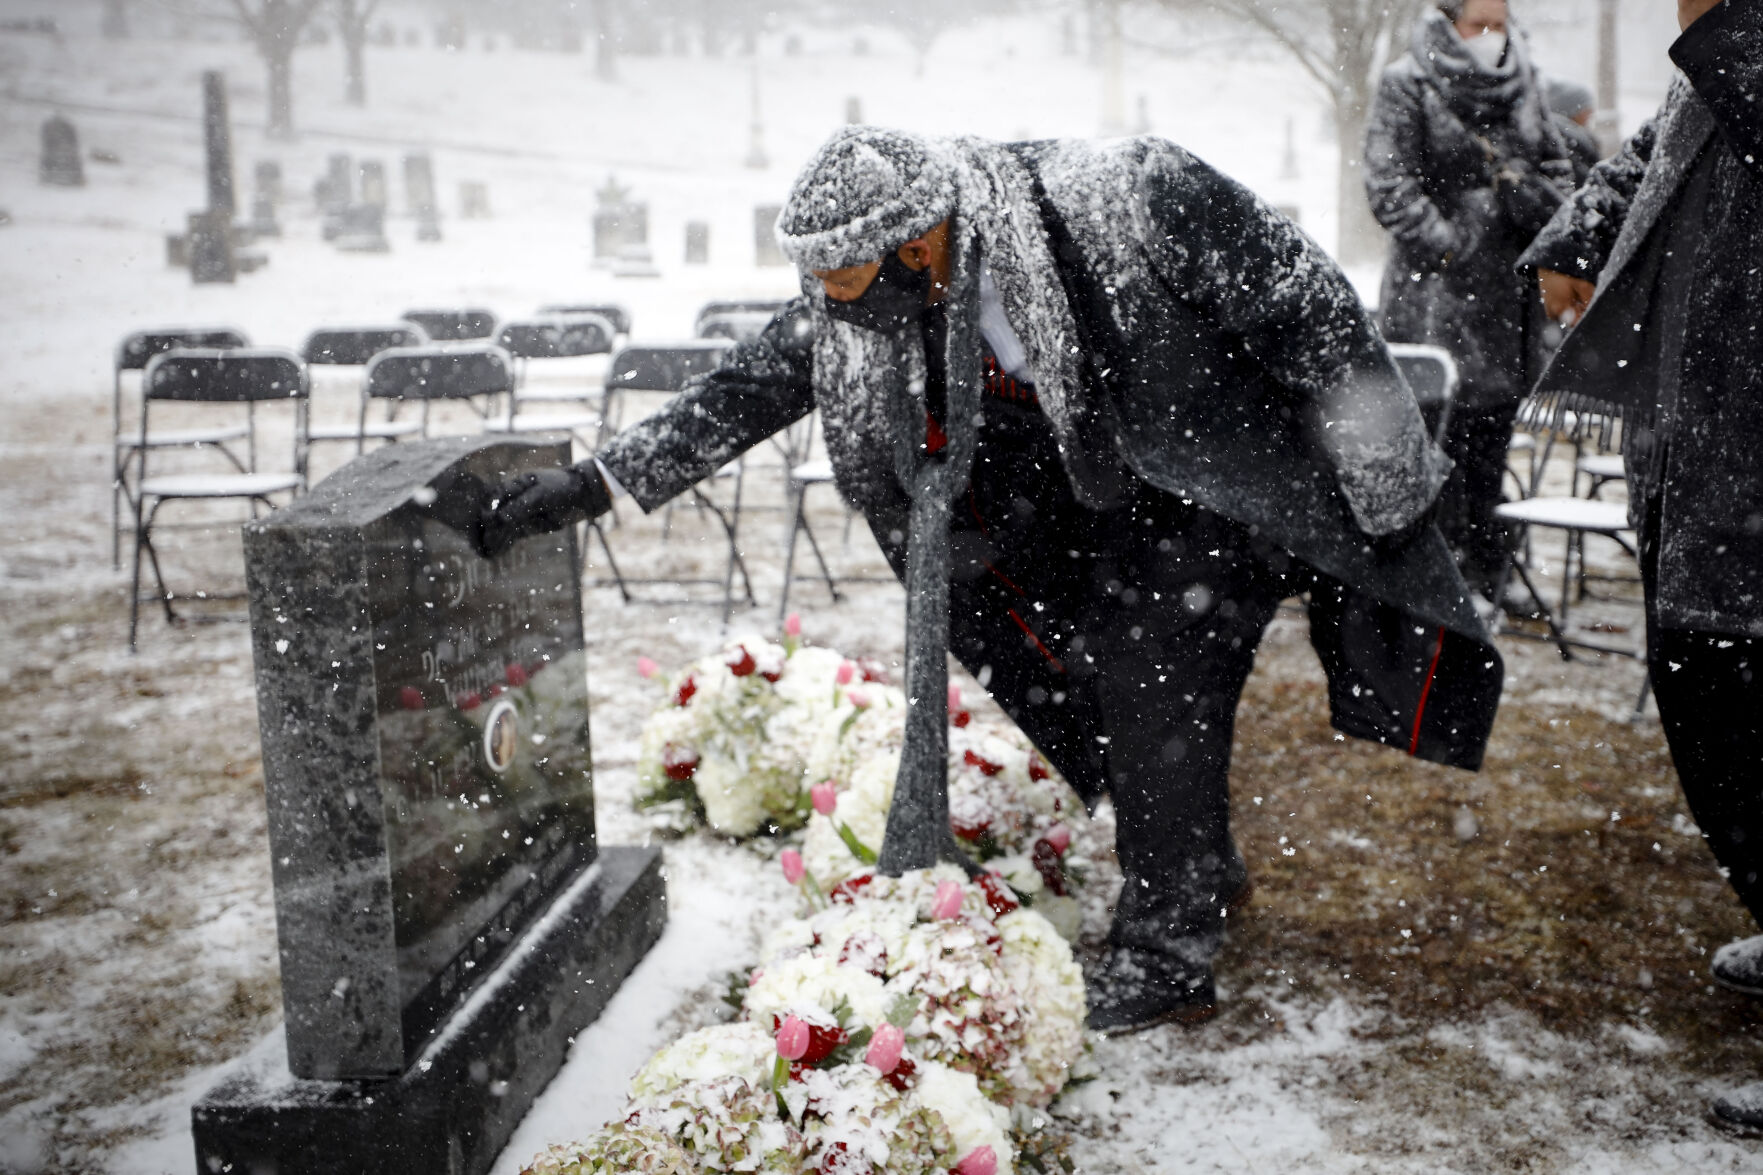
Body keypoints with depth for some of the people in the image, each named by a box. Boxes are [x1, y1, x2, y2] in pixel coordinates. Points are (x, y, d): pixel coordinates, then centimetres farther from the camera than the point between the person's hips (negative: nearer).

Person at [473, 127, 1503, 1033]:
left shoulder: (1127, 200, -32)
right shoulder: (872, 302, -14)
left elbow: (1304, 299, -21)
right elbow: (754, 387, -6)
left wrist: (1381, 484, -14)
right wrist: (595, 482, -11)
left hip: (1242, 472, -6)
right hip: (1118, 488, 7)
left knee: (1158, 669, -13)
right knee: (1093, 663, 4)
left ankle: (1168, 955, -1)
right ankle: (1202, 869, 28)